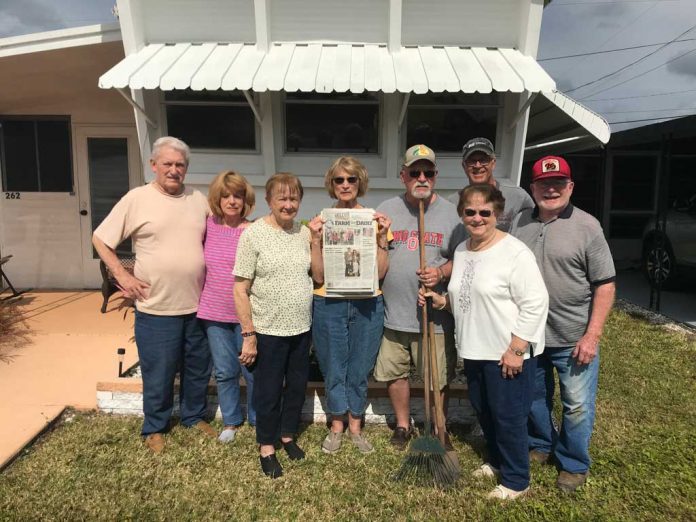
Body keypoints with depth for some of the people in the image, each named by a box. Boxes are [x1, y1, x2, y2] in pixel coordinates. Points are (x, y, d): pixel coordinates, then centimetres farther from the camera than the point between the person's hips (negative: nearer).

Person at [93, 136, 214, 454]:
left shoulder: (198, 200, 5)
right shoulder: (136, 199, -6)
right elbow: (100, 239, -1)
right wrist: (122, 276, -7)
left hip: (197, 305, 4)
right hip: (156, 308, -4)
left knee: (198, 369, 17)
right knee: (158, 374, 9)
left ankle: (194, 416, 39)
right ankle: (154, 428, 31)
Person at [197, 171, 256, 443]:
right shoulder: (208, 225, 1)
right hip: (214, 313, 3)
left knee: (253, 371, 8)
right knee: (224, 372, 15)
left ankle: (258, 421, 29)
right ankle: (231, 421, 34)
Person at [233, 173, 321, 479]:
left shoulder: (304, 232, 2)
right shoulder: (254, 234, -12)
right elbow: (240, 290, -12)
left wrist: (316, 240, -7)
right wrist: (248, 335, -14)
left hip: (301, 328, 5)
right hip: (268, 330, -5)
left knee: (297, 386, 19)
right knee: (268, 391, 10)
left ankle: (287, 435, 42)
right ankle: (267, 448, 32)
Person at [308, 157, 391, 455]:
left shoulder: (374, 220, 0)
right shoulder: (321, 221, -1)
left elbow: (380, 272, -4)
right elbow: (318, 276, -6)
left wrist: (382, 237, -14)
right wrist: (316, 239, -16)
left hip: (367, 306, 0)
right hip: (329, 306, 0)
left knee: (359, 371, 12)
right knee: (333, 370, 12)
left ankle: (355, 426, 35)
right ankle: (336, 427, 34)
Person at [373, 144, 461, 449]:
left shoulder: (450, 213, 0)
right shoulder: (386, 210, 5)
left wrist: (442, 273, -17)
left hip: (434, 315, -2)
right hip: (393, 312, 2)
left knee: (437, 379, 10)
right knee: (394, 373, 15)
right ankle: (403, 425, 37)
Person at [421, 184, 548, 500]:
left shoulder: (514, 252, -16)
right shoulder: (461, 251, 8)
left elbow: (535, 305, -19)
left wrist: (516, 349, -20)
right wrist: (442, 301, 2)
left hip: (506, 354, -8)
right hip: (474, 352, 8)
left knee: (508, 416, 5)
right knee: (483, 411, 21)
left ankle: (516, 481, 26)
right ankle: (496, 461, 44)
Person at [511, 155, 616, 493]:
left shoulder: (586, 226, -9)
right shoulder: (519, 223, 2)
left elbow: (605, 285, -9)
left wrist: (592, 335, -14)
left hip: (574, 339, -3)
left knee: (577, 407, 10)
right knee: (534, 398, 20)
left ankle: (574, 465, 32)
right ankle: (540, 445, 44)